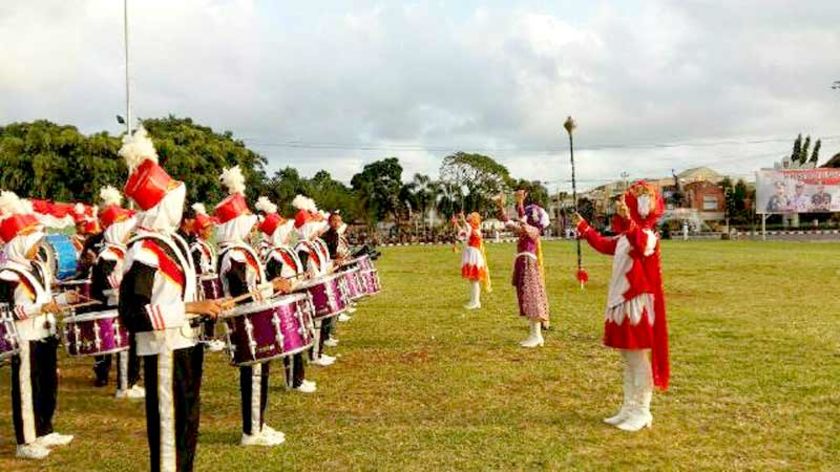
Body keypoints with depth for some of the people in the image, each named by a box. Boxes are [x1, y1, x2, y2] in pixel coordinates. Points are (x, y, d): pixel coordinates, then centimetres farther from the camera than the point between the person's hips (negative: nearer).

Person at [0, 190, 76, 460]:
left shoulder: (37, 266, 11)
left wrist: (64, 299, 7)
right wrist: (40, 307, -28)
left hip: (45, 336, 9)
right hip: (25, 340, -9)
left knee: (48, 386, 17)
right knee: (26, 390, 0)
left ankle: (45, 432, 30)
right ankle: (25, 443, 10)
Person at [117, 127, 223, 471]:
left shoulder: (172, 241, 10)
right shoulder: (143, 252, -20)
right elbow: (134, 313, -26)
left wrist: (202, 308, 7)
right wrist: (191, 308, -26)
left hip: (186, 343, 10)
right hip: (164, 349, -9)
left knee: (188, 418, 21)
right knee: (169, 423, 3)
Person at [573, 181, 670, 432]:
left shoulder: (648, 237, -16)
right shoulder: (624, 238, 12)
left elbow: (641, 244, -41)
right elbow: (604, 244, 30)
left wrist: (627, 221, -57)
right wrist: (584, 228, 39)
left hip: (639, 306, -9)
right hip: (621, 304, 9)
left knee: (640, 360, -1)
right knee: (628, 360, 16)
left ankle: (642, 412, 9)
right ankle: (629, 408, 25)